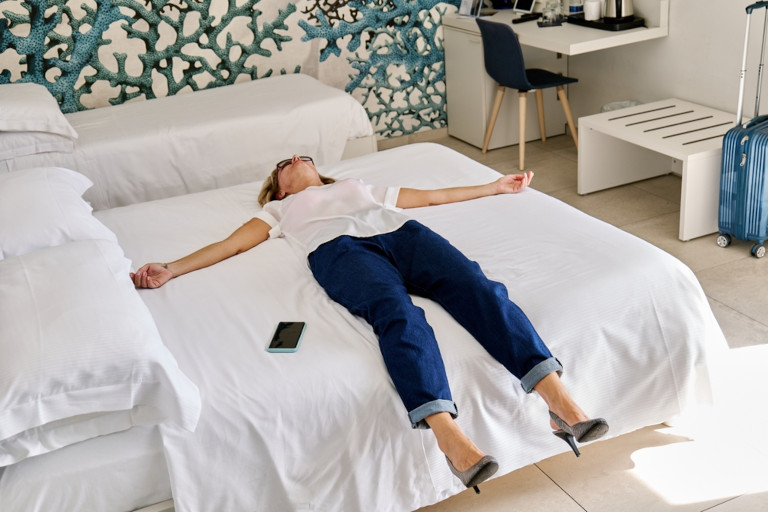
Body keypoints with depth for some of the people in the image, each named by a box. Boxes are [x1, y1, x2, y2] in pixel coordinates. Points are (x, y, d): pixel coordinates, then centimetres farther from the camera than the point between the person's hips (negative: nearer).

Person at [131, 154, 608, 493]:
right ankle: (451, 438, -56)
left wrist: (495, 186, 41)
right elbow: (232, 244, 23)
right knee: (399, 314, -37)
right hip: (339, 249, -3)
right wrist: (170, 269, 8)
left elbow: (431, 196, 42)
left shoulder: (359, 185, 44)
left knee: (479, 288, -28)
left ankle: (561, 402, -44)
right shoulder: (280, 208, 37)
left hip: (401, 232, 3)